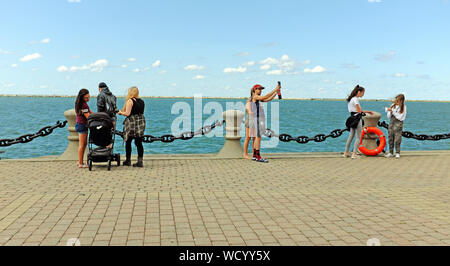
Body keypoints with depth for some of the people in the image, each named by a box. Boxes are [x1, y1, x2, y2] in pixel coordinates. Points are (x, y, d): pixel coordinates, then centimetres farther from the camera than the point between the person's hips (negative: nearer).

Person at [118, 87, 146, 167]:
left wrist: (121, 112, 5)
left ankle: (128, 161, 15)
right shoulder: (142, 101, 11)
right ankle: (140, 161, 0)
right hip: (141, 122, 5)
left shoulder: (130, 101, -8)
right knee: (139, 143, 5)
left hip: (132, 123, -5)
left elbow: (127, 113, -14)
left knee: (128, 142, 8)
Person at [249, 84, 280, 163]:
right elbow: (265, 97, -21)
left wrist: (276, 92, 7)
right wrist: (275, 90, -18)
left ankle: (254, 156, 11)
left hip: (259, 120, 10)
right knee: (258, 137, -12)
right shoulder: (254, 97, -8)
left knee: (256, 137, 8)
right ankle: (258, 157, -13)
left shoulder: (258, 99, 20)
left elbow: (268, 99, 16)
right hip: (256, 119, -10)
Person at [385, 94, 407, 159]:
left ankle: (397, 153, 4)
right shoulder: (393, 106, 7)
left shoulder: (403, 107, -5)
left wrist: (393, 111, -16)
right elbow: (389, 117, 10)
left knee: (397, 139, -6)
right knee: (391, 138, 7)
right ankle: (391, 152, 15)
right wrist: (390, 112, -11)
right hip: (391, 123, 4)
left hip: (398, 124, -4)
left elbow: (400, 117, -13)